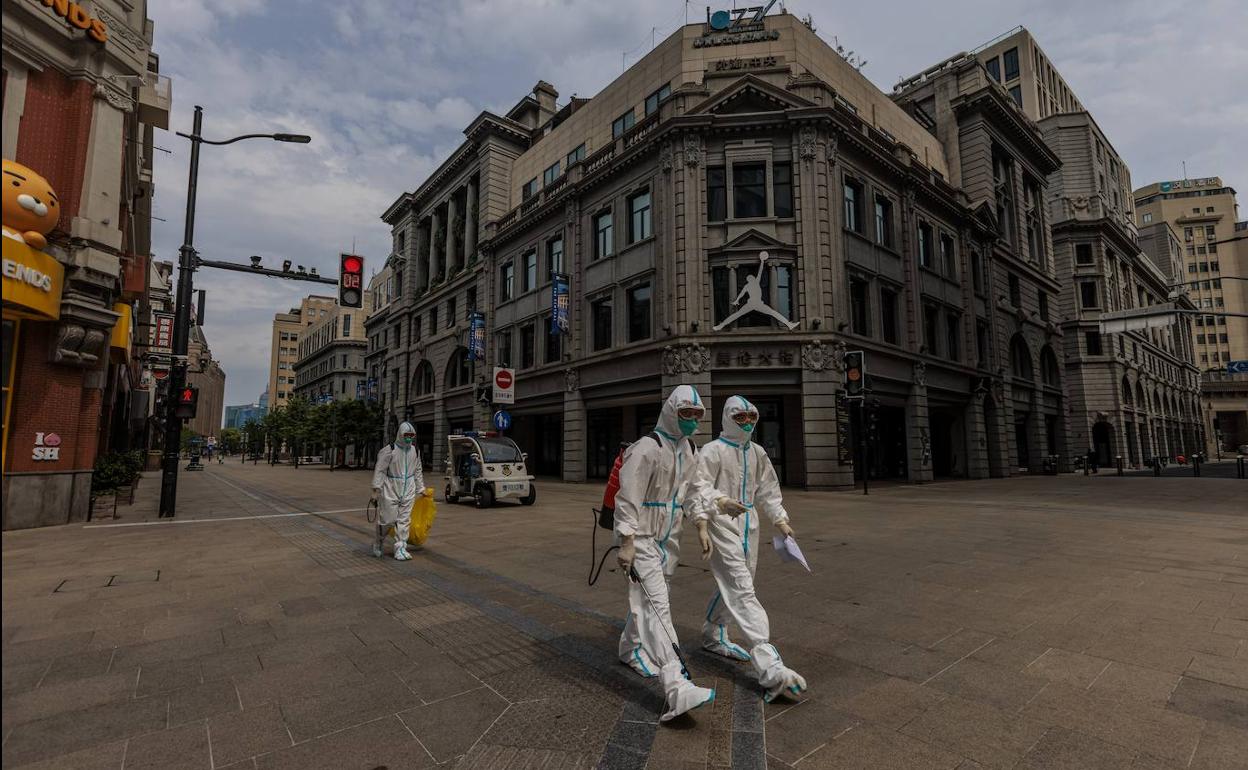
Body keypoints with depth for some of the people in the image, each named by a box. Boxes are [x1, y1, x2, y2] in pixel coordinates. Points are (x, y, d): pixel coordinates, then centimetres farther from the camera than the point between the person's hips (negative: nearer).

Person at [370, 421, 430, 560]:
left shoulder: (415, 451, 10)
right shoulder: (389, 450, -8)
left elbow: (418, 471, 20)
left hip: (408, 491, 5)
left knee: (404, 519, 4)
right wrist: (376, 489, -11)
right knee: (387, 518, -1)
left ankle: (400, 548, 11)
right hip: (390, 490, -4)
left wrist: (421, 489, 20)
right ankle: (379, 543, 25)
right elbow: (379, 470, -7)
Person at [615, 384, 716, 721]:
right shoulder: (648, 448, -18)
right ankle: (677, 689, -18)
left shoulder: (689, 451, 10)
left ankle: (630, 649, 43)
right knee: (657, 605, -14)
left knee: (646, 599, 21)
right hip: (641, 539, -8)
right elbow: (628, 497, -20)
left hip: (667, 539, 8)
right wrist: (627, 542, -22)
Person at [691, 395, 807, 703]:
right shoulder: (712, 451, -9)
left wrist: (781, 521, 18)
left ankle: (713, 636, 40)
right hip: (723, 527, -8)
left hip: (748, 527, 8)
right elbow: (699, 487, -18)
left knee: (731, 586, 18)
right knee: (743, 591, -13)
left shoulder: (757, 453, 14)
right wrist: (702, 521, -32)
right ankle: (770, 668, -16)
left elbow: (768, 490, 22)